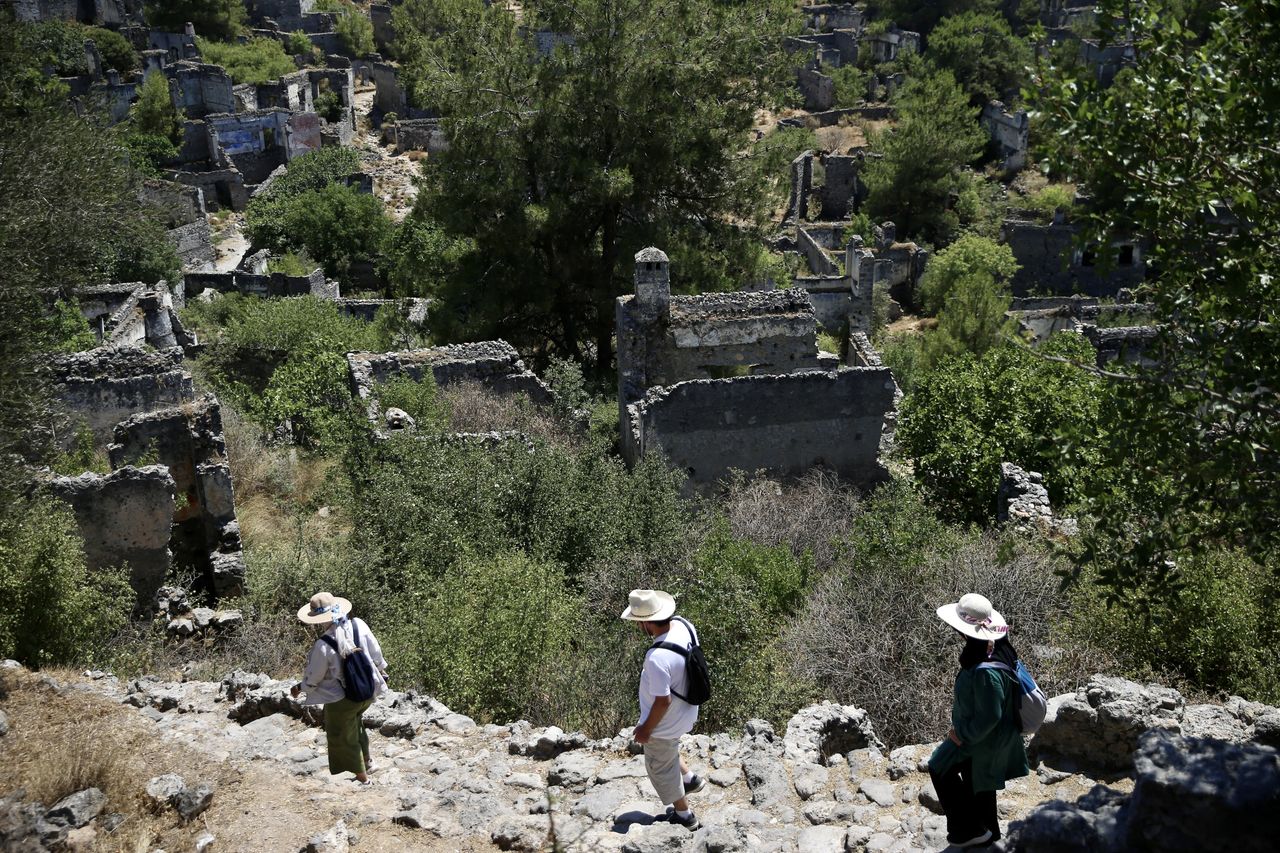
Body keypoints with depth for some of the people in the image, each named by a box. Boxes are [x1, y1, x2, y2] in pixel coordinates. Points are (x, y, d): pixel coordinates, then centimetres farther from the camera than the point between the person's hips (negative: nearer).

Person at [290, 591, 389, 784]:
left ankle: (362, 776, 32)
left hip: (341, 700, -5)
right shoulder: (359, 625, -16)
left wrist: (300, 688, 9)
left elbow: (313, 678, -12)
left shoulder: (323, 646, -28)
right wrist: (382, 669, 19)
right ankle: (366, 762, 45)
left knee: (345, 739, 18)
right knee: (356, 723, 33)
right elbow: (376, 651, 0)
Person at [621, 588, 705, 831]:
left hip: (665, 724, -8)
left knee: (661, 769, 20)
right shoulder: (683, 625, -16)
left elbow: (663, 701, -30)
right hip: (685, 712, 8)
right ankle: (689, 778, 46)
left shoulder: (657, 658, -40)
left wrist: (646, 729, -13)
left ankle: (683, 815, 38)